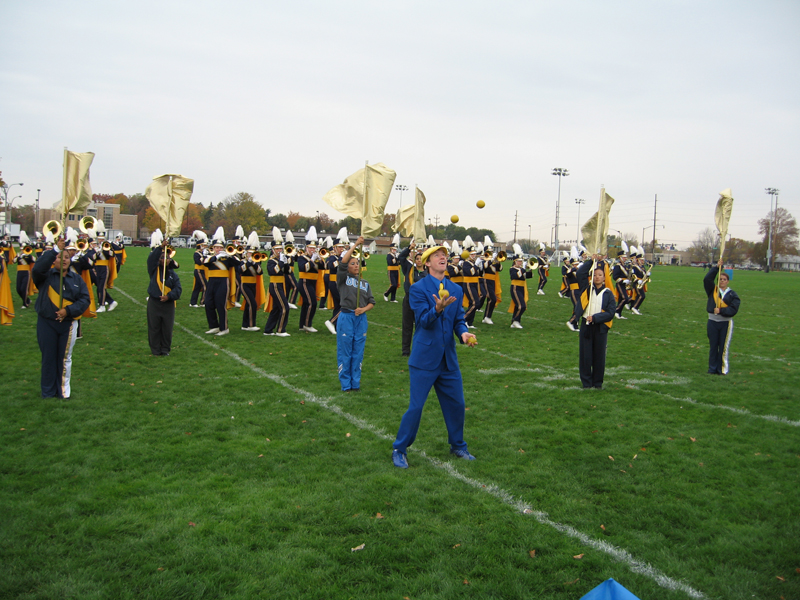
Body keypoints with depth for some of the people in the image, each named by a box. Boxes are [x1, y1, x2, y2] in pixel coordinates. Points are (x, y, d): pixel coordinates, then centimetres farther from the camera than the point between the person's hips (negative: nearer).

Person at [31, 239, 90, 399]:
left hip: (68, 324, 2)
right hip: (47, 324, -1)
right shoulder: (46, 276, 0)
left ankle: (64, 390, 21)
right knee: (48, 357, 6)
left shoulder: (76, 279, 7)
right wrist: (55, 250, -28)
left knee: (65, 358, 10)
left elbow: (84, 299, -2)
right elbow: (37, 268, -23)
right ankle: (48, 392, 18)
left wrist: (68, 310, -17)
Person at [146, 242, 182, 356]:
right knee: (154, 327, 3)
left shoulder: (173, 274, 6)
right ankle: (155, 350, 12)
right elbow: (151, 258, -13)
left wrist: (169, 296, -18)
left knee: (167, 328, 4)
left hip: (168, 304, 1)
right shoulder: (155, 270, 4)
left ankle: (165, 349, 16)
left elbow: (178, 289, -2)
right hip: (154, 303, -1)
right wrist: (160, 247, -23)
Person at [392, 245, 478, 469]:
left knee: (456, 404, 13)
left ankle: (458, 446, 33)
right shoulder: (418, 288, -6)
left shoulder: (456, 290, 10)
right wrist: (438, 309, -35)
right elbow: (424, 320, -15)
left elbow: (459, 320, 9)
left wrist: (464, 333, -13)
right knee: (416, 406, -2)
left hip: (448, 358, 5)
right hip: (425, 358, -5)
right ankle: (399, 450, 14)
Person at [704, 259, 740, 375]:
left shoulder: (733, 295, 1)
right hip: (712, 322, 1)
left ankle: (722, 369, 9)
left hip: (726, 323, -1)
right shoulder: (713, 290, 5)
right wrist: (717, 267, -10)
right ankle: (712, 369, 14)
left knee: (724, 347, 0)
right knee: (713, 346, 7)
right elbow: (707, 279, -9)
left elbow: (733, 310, -8)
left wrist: (721, 310, -21)